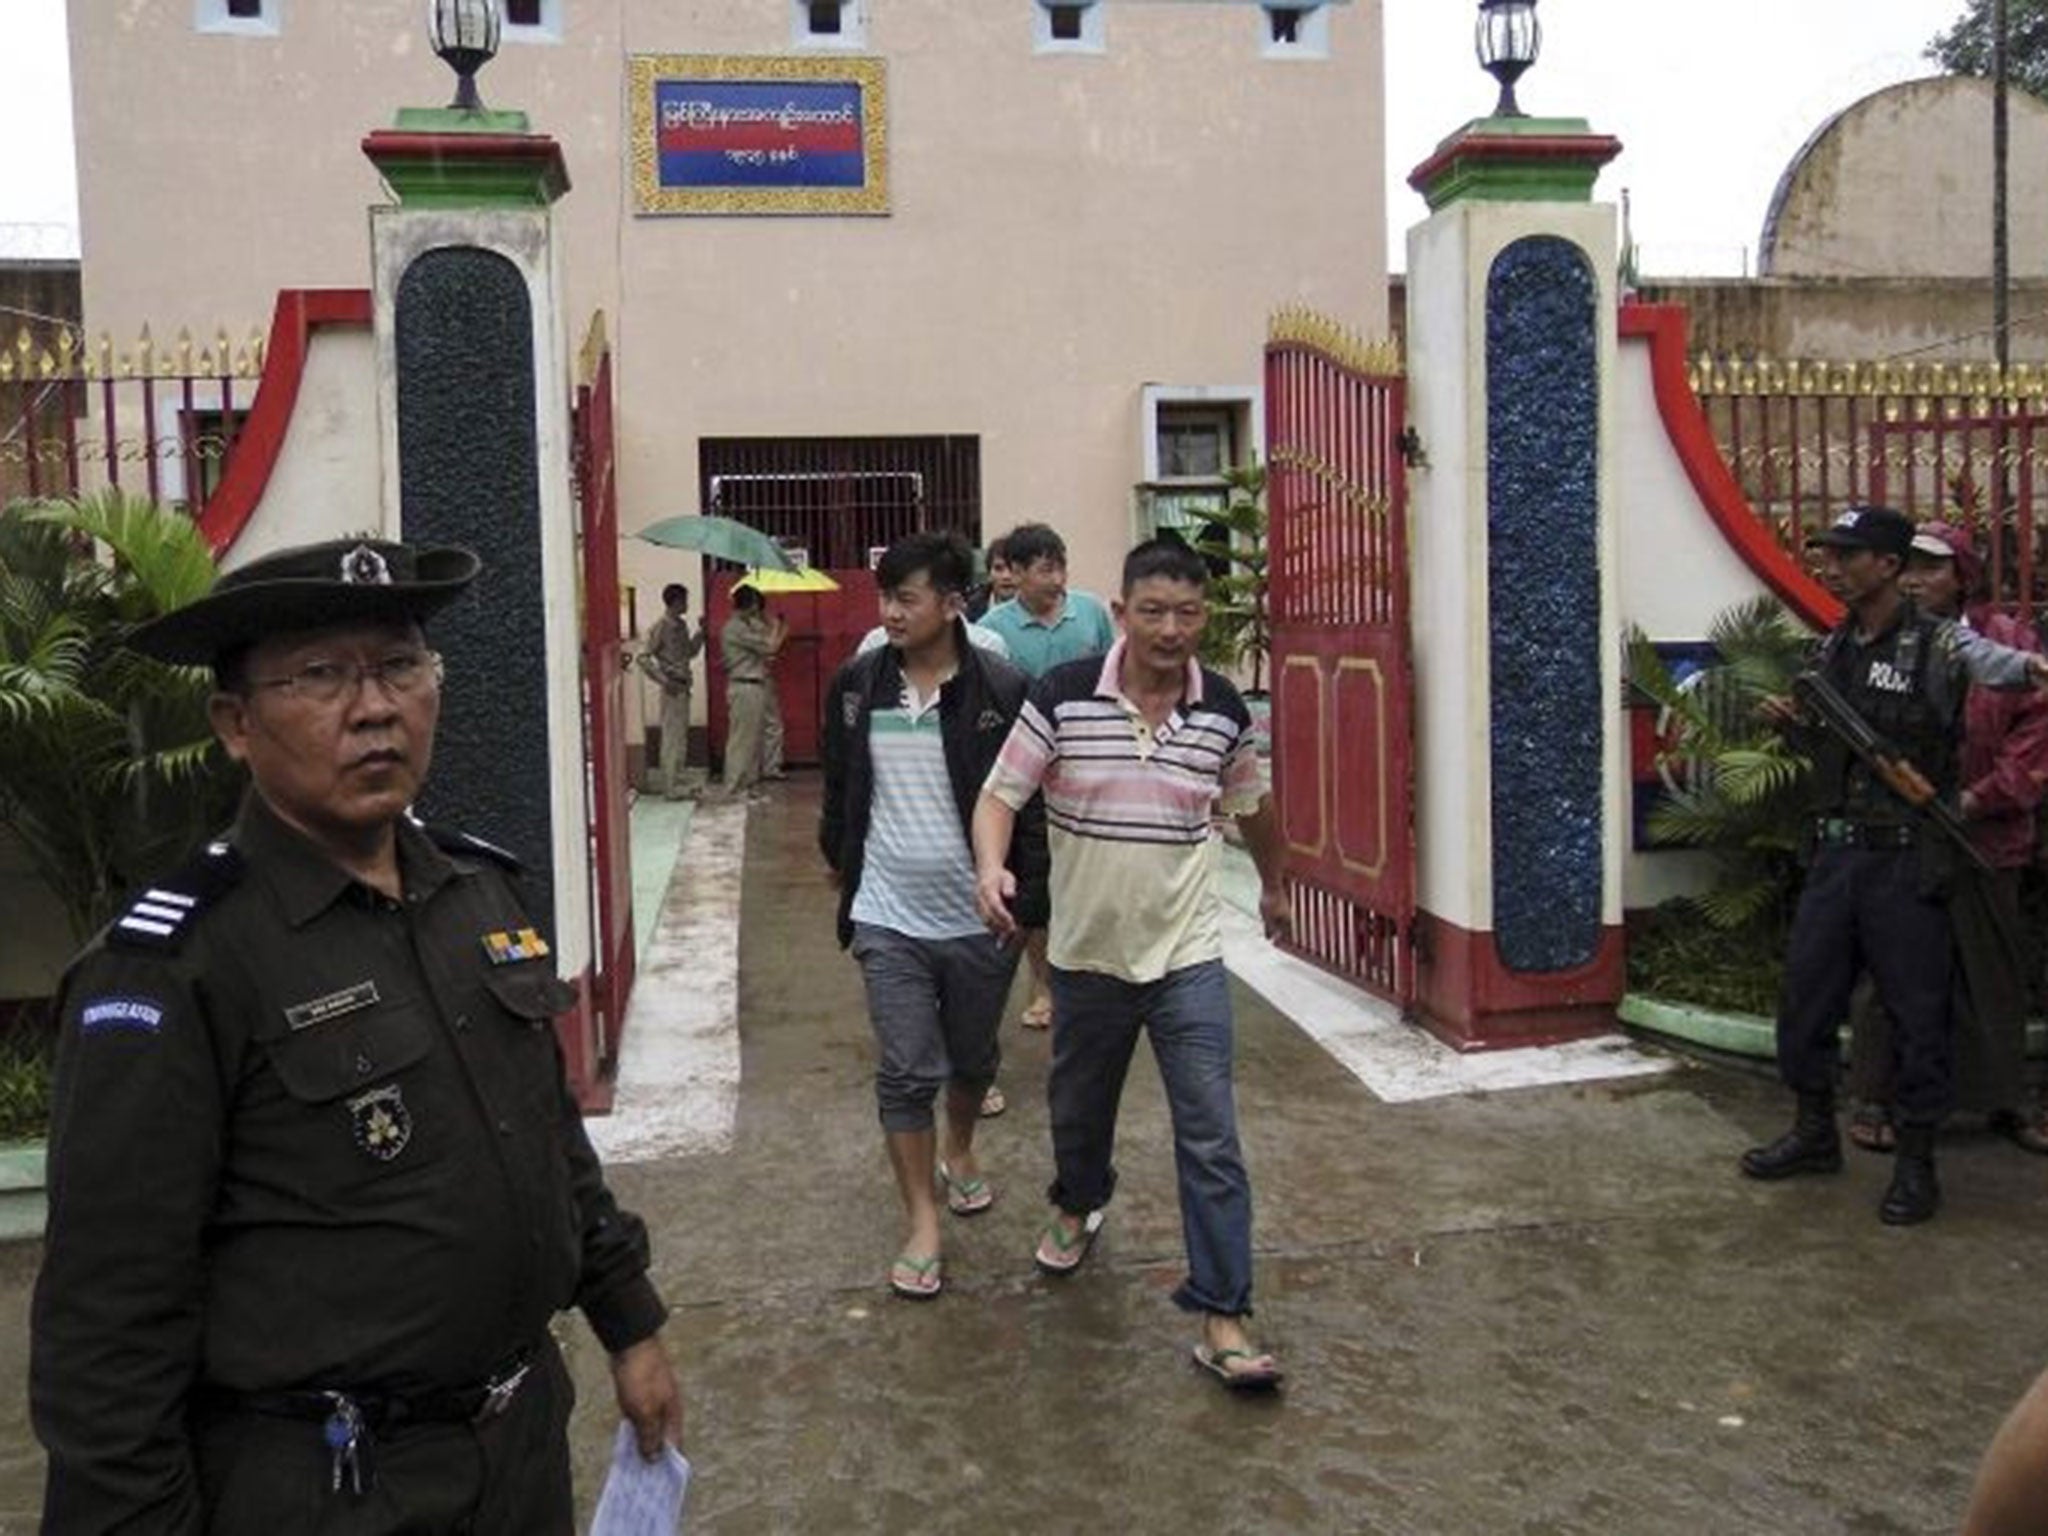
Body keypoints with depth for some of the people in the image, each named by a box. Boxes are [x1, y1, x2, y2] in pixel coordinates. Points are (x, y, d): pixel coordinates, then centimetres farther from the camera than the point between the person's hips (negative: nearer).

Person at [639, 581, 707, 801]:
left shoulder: (681, 625, 11)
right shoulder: (661, 628, -14)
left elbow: (690, 652, 22)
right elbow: (644, 658, -17)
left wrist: (700, 631, 11)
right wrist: (664, 680, -19)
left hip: (683, 687, 9)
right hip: (673, 688, -9)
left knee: (681, 739, 14)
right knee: (672, 739, -4)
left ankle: (677, 784, 22)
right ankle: (671, 788, 2)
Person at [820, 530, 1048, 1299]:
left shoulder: (1003, 690, -12)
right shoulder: (856, 685, -2)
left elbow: (1035, 802, -8)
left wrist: (1027, 896, -10)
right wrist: (841, 862, 15)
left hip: (979, 918, -1)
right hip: (889, 917, 1)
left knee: (973, 1059, 19)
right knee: (905, 1072, 2)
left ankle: (959, 1153, 48)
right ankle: (921, 1221, 16)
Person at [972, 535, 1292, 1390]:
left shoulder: (1224, 712, -4)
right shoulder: (1062, 696, -12)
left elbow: (1252, 805, 14)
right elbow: (1000, 795, -9)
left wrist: (1273, 885, 28)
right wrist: (990, 870, -29)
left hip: (1187, 956, 0)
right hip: (1087, 954, 1)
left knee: (1210, 1139, -5)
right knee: (1078, 1107, 22)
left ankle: (1223, 1318, 4)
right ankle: (1077, 1207, 53)